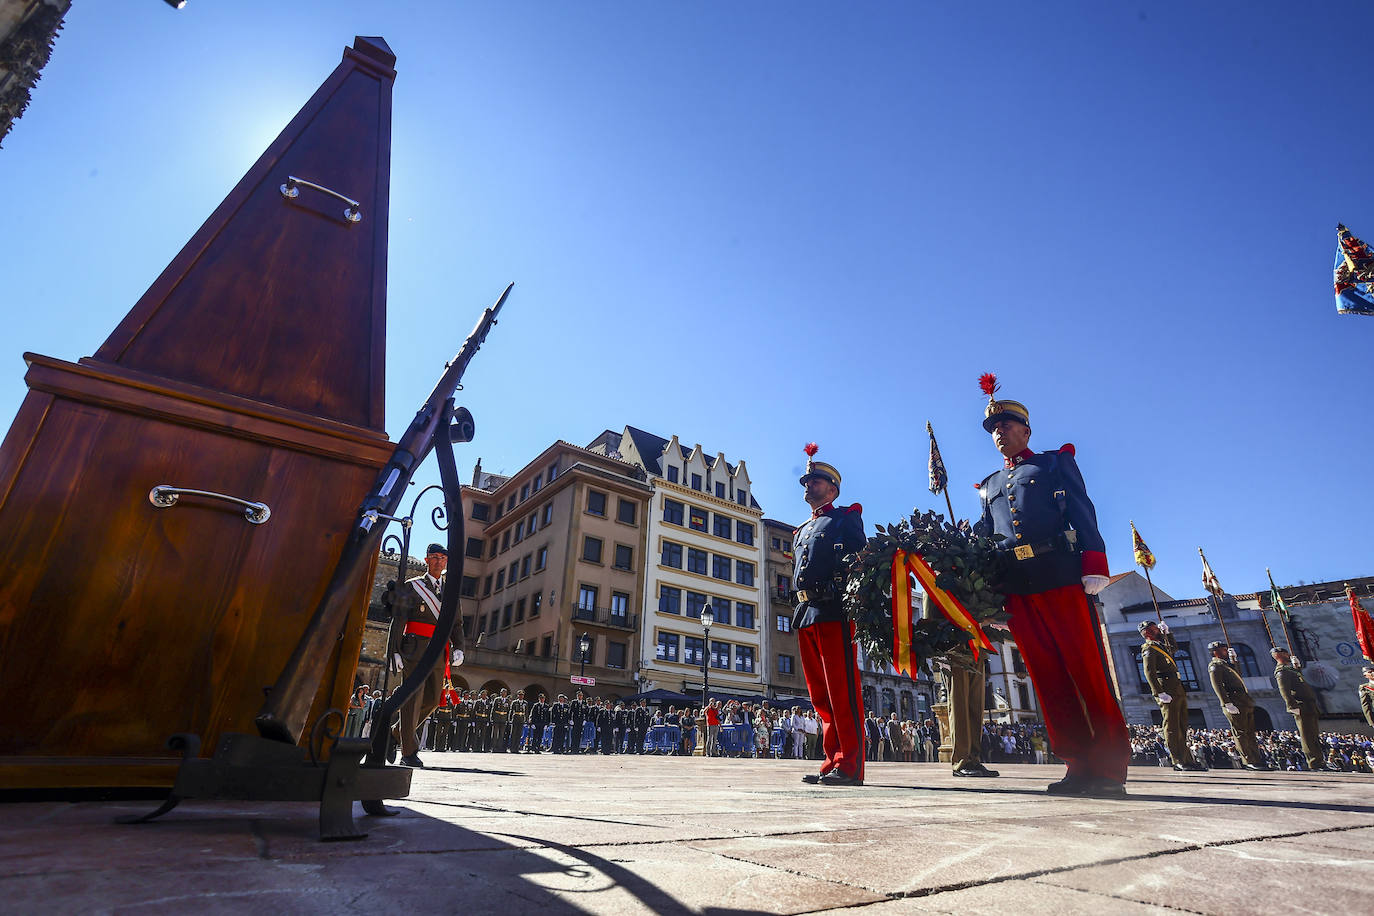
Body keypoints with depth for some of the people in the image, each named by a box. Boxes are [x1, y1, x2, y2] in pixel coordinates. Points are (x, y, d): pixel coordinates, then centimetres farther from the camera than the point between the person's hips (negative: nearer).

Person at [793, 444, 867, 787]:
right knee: (820, 693, 7)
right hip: (806, 614, 8)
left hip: (833, 612, -7)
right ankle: (834, 760, 13)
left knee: (842, 689, -8)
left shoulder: (846, 518, 7)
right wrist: (800, 610, 14)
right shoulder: (802, 532, 26)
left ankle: (850, 766, -5)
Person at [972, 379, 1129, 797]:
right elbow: (982, 535, 20)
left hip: (1059, 575, -4)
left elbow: (1083, 513, 1)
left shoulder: (1056, 462, 13)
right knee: (1047, 676, 1)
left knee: (1087, 669, -5)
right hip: (1015, 587, 4)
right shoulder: (990, 485, 26)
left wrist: (1094, 565, -13)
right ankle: (1080, 766, 7)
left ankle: (1110, 769, 3)